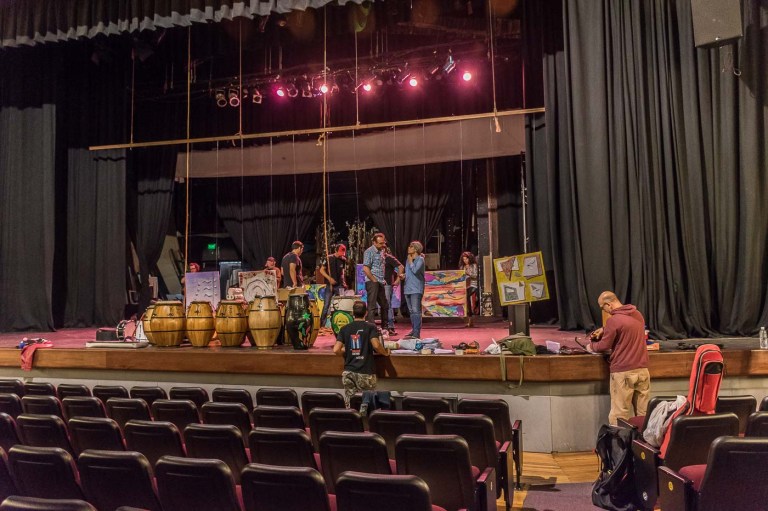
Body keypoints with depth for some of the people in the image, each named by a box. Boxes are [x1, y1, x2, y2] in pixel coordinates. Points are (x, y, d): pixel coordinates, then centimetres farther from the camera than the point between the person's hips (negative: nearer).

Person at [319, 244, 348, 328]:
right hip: (330, 286, -3)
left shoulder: (343, 260, 6)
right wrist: (329, 278, -17)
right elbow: (322, 270, -5)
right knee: (326, 306, -4)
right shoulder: (329, 258, -6)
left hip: (340, 286, 3)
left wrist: (344, 283, 4)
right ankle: (322, 325, 3)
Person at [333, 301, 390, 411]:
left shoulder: (345, 329, 6)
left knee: (350, 407, 9)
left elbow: (336, 350, -2)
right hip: (365, 373, -3)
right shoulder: (370, 327, -3)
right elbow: (376, 345, -18)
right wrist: (385, 352, 1)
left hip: (348, 373, 3)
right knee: (365, 407, 5)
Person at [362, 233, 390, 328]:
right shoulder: (369, 251, -11)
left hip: (380, 282, 9)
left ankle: (384, 327, 25)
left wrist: (383, 279, 15)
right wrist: (374, 280, -14)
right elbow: (365, 268, -18)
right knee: (371, 306, -7)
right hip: (372, 282, -9)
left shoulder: (381, 251, 14)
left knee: (385, 305, 14)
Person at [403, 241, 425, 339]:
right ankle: (413, 330, 23)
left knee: (416, 310, -13)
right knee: (411, 311, 13)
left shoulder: (420, 259, -7)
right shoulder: (408, 260, 16)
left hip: (416, 289, -8)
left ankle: (416, 333, -15)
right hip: (408, 288, 8)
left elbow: (415, 270, -20)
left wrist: (410, 261, -8)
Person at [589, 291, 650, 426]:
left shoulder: (614, 320, -15)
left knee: (620, 415, 1)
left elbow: (604, 346, -7)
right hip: (642, 369, 7)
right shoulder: (638, 314, 8)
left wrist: (591, 346, 12)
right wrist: (605, 329, 19)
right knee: (643, 412, 10)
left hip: (623, 372, -7)